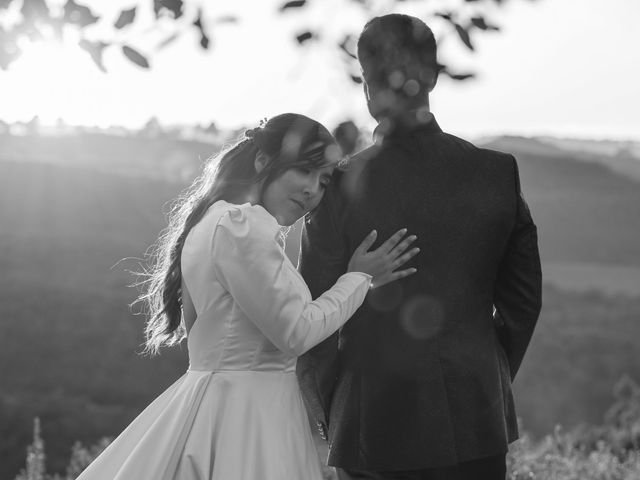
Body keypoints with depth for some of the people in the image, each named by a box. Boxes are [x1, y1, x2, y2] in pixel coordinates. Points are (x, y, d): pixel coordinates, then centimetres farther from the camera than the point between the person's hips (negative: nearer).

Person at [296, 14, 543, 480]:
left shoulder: (342, 187, -10)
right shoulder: (497, 174, -4)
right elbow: (523, 300, 5)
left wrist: (330, 416, 10)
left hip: (373, 425, -2)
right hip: (475, 420, 2)